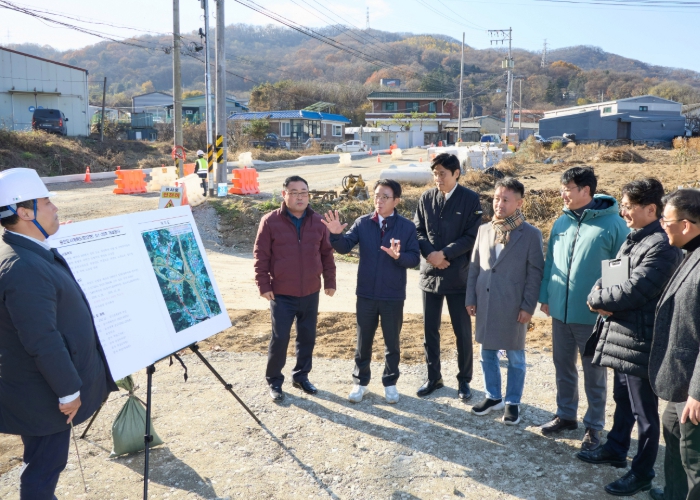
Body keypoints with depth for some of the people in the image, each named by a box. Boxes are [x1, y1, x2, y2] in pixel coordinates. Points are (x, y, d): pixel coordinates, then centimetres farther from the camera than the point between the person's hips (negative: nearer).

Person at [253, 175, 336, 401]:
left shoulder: (318, 222, 3)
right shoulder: (270, 221, -7)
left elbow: (327, 254, 9)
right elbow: (260, 256, -5)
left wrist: (330, 281, 7)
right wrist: (263, 285, -8)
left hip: (311, 293, 4)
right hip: (281, 294, -3)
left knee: (307, 337, 12)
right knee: (279, 338, 1)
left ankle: (301, 376, 30)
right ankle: (274, 381, 17)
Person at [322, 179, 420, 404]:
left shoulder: (407, 226, -5)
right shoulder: (362, 223, -1)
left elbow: (415, 258, -8)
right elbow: (345, 246, -12)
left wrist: (399, 256, -28)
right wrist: (336, 234, -32)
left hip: (393, 296, -1)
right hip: (366, 294, 1)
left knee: (392, 342, 13)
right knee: (363, 341, 13)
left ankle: (390, 383, 29)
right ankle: (360, 381, 29)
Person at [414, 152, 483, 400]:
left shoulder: (471, 199, -7)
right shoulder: (426, 198, 3)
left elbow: (473, 236, -10)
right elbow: (417, 230, 5)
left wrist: (444, 253, -17)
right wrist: (429, 253, -13)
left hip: (458, 275, -3)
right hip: (430, 273, 3)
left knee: (462, 331, 7)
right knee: (430, 329, 11)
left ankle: (464, 380, 23)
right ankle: (433, 377, 27)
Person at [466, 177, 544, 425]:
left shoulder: (531, 234, -7)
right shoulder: (484, 230, 6)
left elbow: (535, 273, -7)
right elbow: (474, 266, 9)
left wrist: (528, 307, -11)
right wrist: (470, 298, 6)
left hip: (513, 307, -4)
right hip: (485, 304, 4)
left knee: (515, 357, 8)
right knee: (487, 354, 14)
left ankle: (512, 402, 23)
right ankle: (493, 396, 30)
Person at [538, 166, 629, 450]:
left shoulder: (612, 224, -13)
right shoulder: (561, 223, 3)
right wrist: (545, 296, 9)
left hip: (593, 315, -5)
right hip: (560, 311, 5)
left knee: (593, 374, 11)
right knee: (563, 368, 18)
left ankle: (594, 426, 27)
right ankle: (566, 415, 36)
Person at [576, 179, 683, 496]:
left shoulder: (661, 246, -19)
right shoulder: (633, 239, 12)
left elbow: (632, 291, -24)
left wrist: (597, 299, -9)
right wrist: (602, 298, -7)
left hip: (641, 341, -9)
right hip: (621, 334, 9)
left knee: (644, 411, 5)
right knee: (622, 399, 24)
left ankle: (642, 473, 18)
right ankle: (616, 449, 41)